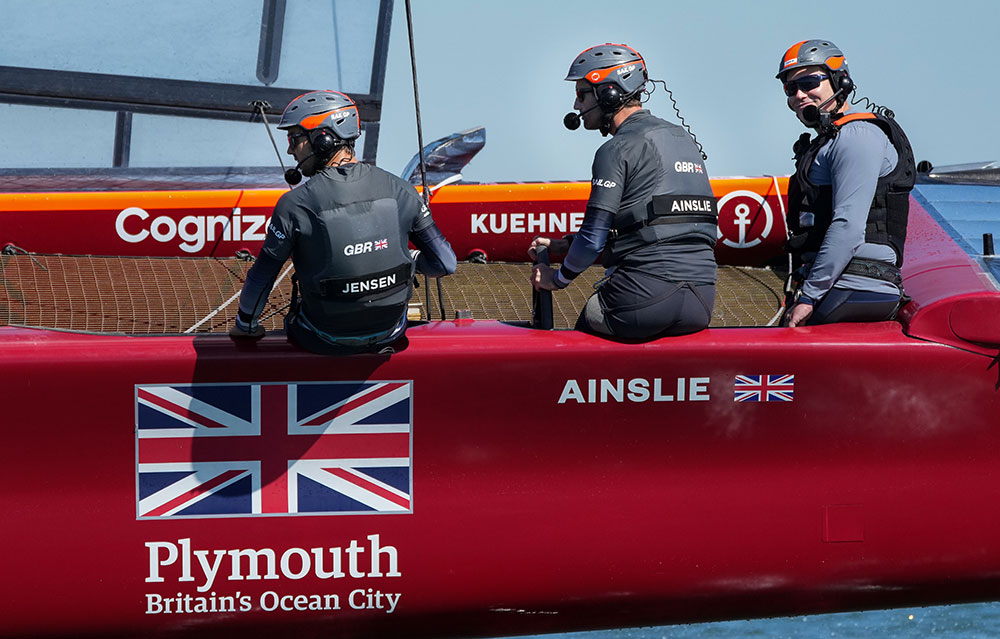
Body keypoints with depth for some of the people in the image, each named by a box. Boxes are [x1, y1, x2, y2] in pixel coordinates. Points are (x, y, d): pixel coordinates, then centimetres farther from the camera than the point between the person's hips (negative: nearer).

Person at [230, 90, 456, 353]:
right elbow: (445, 263, -5)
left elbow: (262, 277, -9)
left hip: (327, 342, -3)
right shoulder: (397, 189, -10)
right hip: (390, 334, 3)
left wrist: (245, 325, 10)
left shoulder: (295, 205, -19)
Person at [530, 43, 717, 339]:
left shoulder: (618, 149, -7)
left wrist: (558, 278, 11)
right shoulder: (683, 138, 20)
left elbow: (593, 238, -9)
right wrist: (562, 244, 28)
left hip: (647, 297, -7)